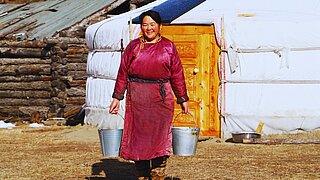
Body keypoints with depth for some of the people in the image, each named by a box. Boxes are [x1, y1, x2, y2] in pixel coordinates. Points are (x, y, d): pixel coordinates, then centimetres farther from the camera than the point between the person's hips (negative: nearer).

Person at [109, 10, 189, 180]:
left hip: (161, 97, -1)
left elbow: (177, 74, 9)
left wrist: (183, 99, 8)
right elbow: (123, 72, 9)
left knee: (160, 136, -5)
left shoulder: (168, 47, 8)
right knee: (139, 137, 2)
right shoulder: (133, 46, 9)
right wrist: (117, 97, 5)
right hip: (137, 98, 1)